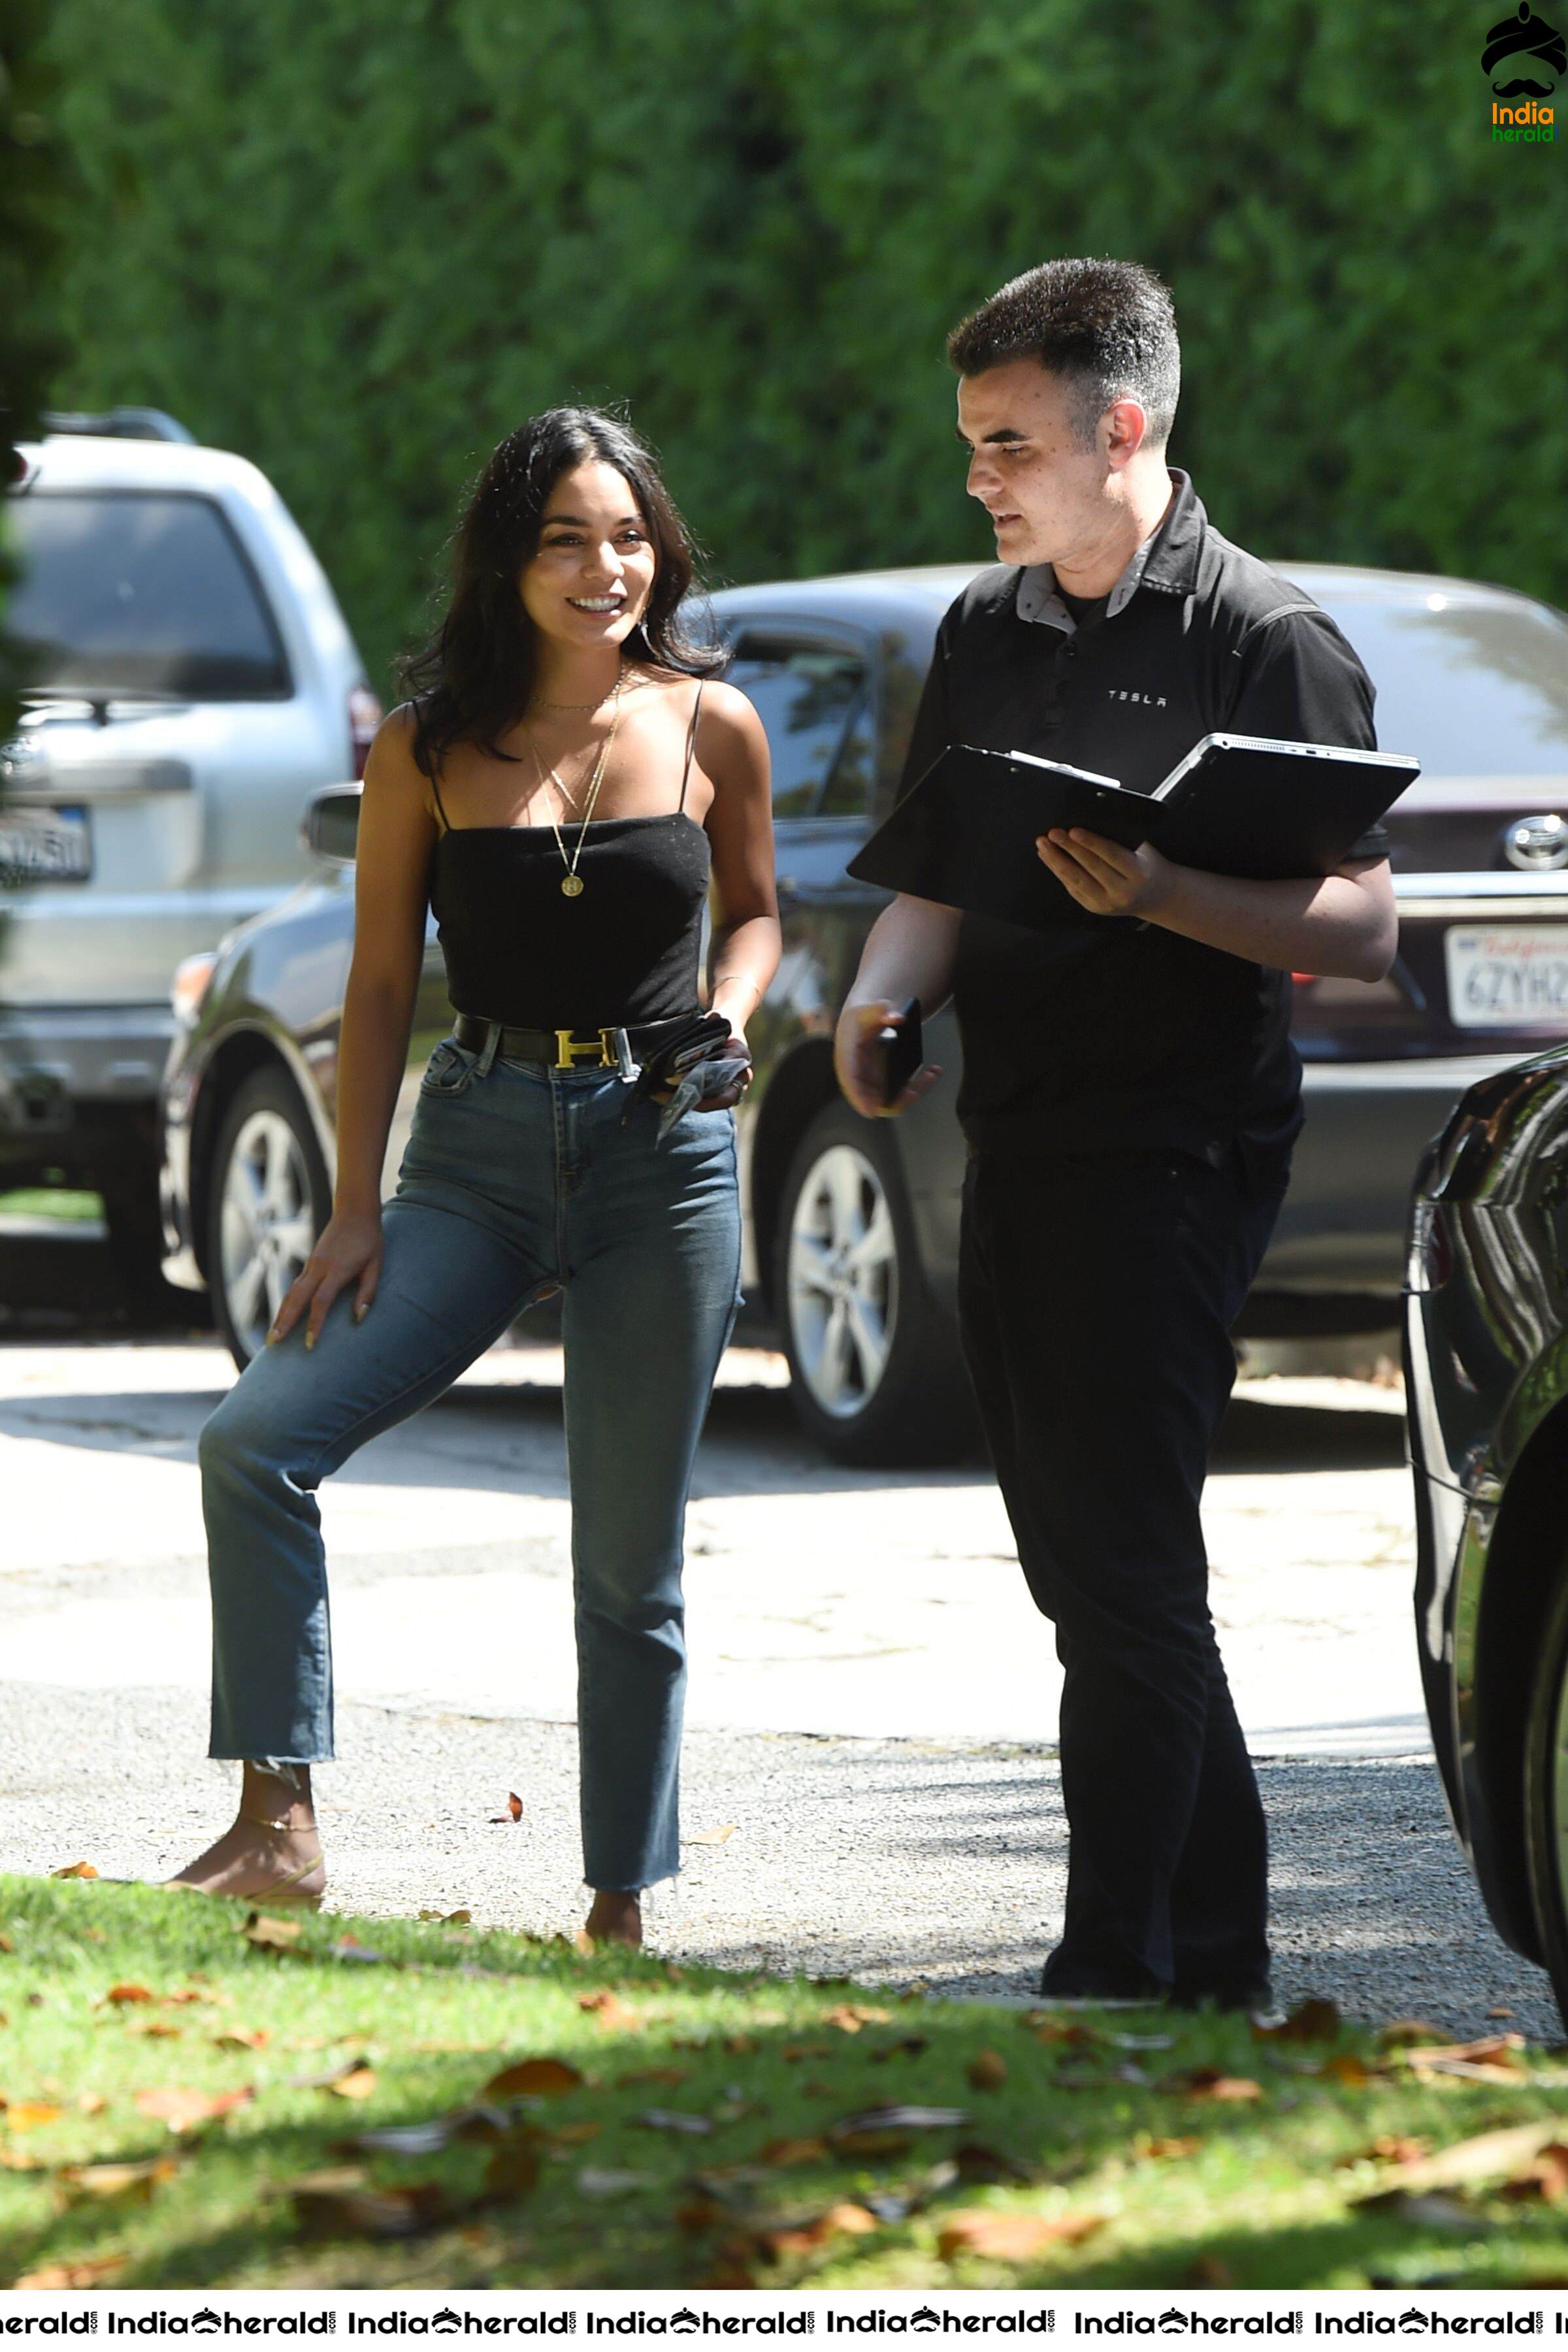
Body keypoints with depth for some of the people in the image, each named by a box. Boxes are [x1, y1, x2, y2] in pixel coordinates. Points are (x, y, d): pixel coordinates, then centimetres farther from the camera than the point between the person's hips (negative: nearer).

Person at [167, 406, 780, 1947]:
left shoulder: (711, 727, 1)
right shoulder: (428, 751, 0)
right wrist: (354, 1207, -1)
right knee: (256, 1440, -17)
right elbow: (380, 984, 4)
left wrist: (727, 1017, -4)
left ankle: (620, 1907, 15)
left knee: (631, 1562, 3)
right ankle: (277, 1825, -11)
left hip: (664, 1146, 0)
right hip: (478, 1144, 1)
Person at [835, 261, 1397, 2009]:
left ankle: (1118, 1968, -11)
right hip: (1014, 1151, 8)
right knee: (1089, 1571, 11)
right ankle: (1218, 1956, 19)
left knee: (1124, 1570, -12)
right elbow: (938, 881, 17)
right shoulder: (985, 634, 15)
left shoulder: (1265, 639, -7)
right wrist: (882, 993, -4)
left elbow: (1361, 929, -11)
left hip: (1174, 1156, -8)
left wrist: (1159, 895, -26)